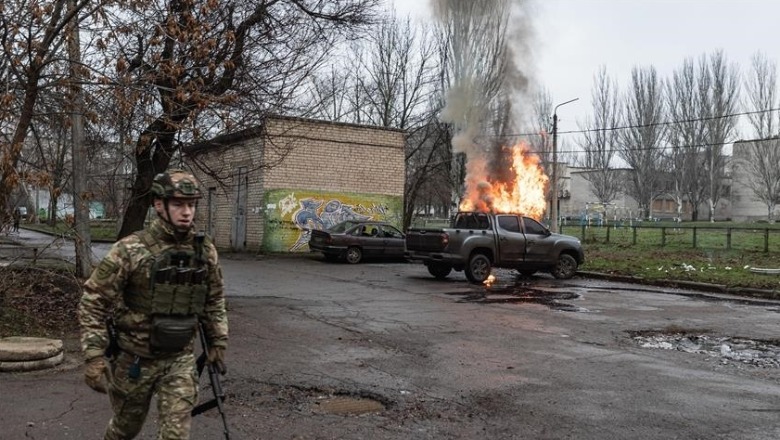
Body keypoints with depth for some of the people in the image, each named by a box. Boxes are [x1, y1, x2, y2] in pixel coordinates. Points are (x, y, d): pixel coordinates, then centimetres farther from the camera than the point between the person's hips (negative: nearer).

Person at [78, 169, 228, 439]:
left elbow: (214, 299, 10)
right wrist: (94, 357, -18)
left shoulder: (205, 250, -4)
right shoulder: (130, 250, -17)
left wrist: (218, 343, 10)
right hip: (134, 359, -2)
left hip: (180, 359, 2)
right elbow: (93, 302, -14)